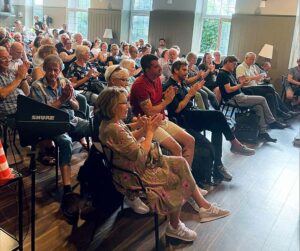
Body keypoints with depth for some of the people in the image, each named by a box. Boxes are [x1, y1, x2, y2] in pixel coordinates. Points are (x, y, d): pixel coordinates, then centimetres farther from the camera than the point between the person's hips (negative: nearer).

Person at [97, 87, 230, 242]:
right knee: (177, 180, -6)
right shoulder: (114, 129, -29)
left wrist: (144, 129, -3)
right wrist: (150, 131, -14)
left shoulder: (113, 122, 1)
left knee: (180, 163, 1)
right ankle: (174, 227, 15)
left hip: (136, 164, 9)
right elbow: (140, 155, -25)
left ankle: (204, 206, 9)